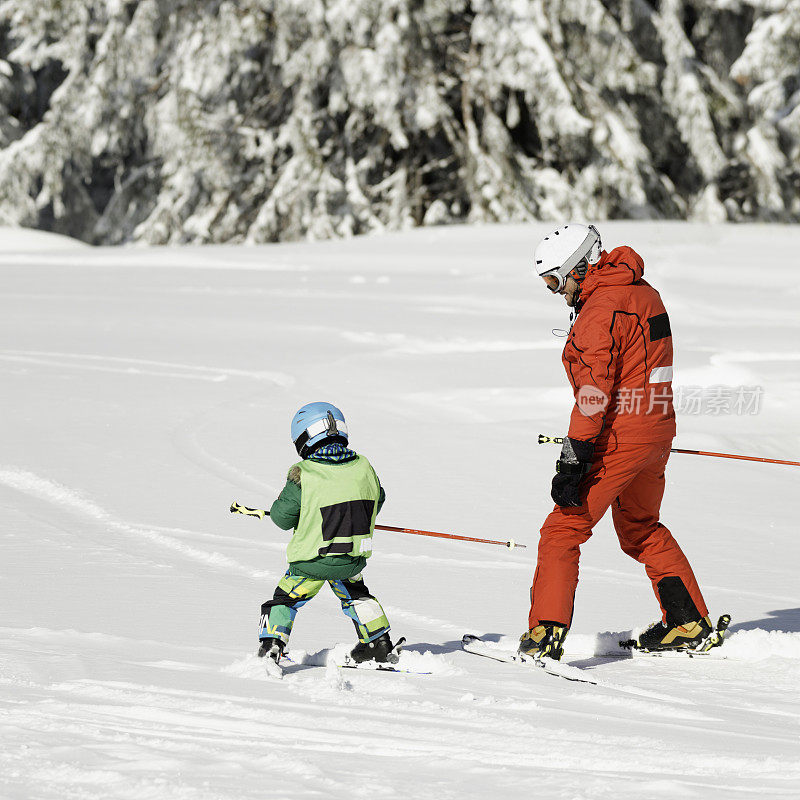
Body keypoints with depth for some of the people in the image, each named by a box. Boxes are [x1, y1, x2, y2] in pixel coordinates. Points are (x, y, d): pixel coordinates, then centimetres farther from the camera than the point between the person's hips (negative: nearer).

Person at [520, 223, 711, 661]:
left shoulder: (601, 311, -19)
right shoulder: (642, 292, 10)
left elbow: (594, 392, -24)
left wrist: (573, 462, -24)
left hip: (618, 438, -9)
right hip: (657, 428, 9)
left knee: (563, 530, -4)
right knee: (641, 528, 25)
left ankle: (547, 632, -11)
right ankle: (688, 623, 28)